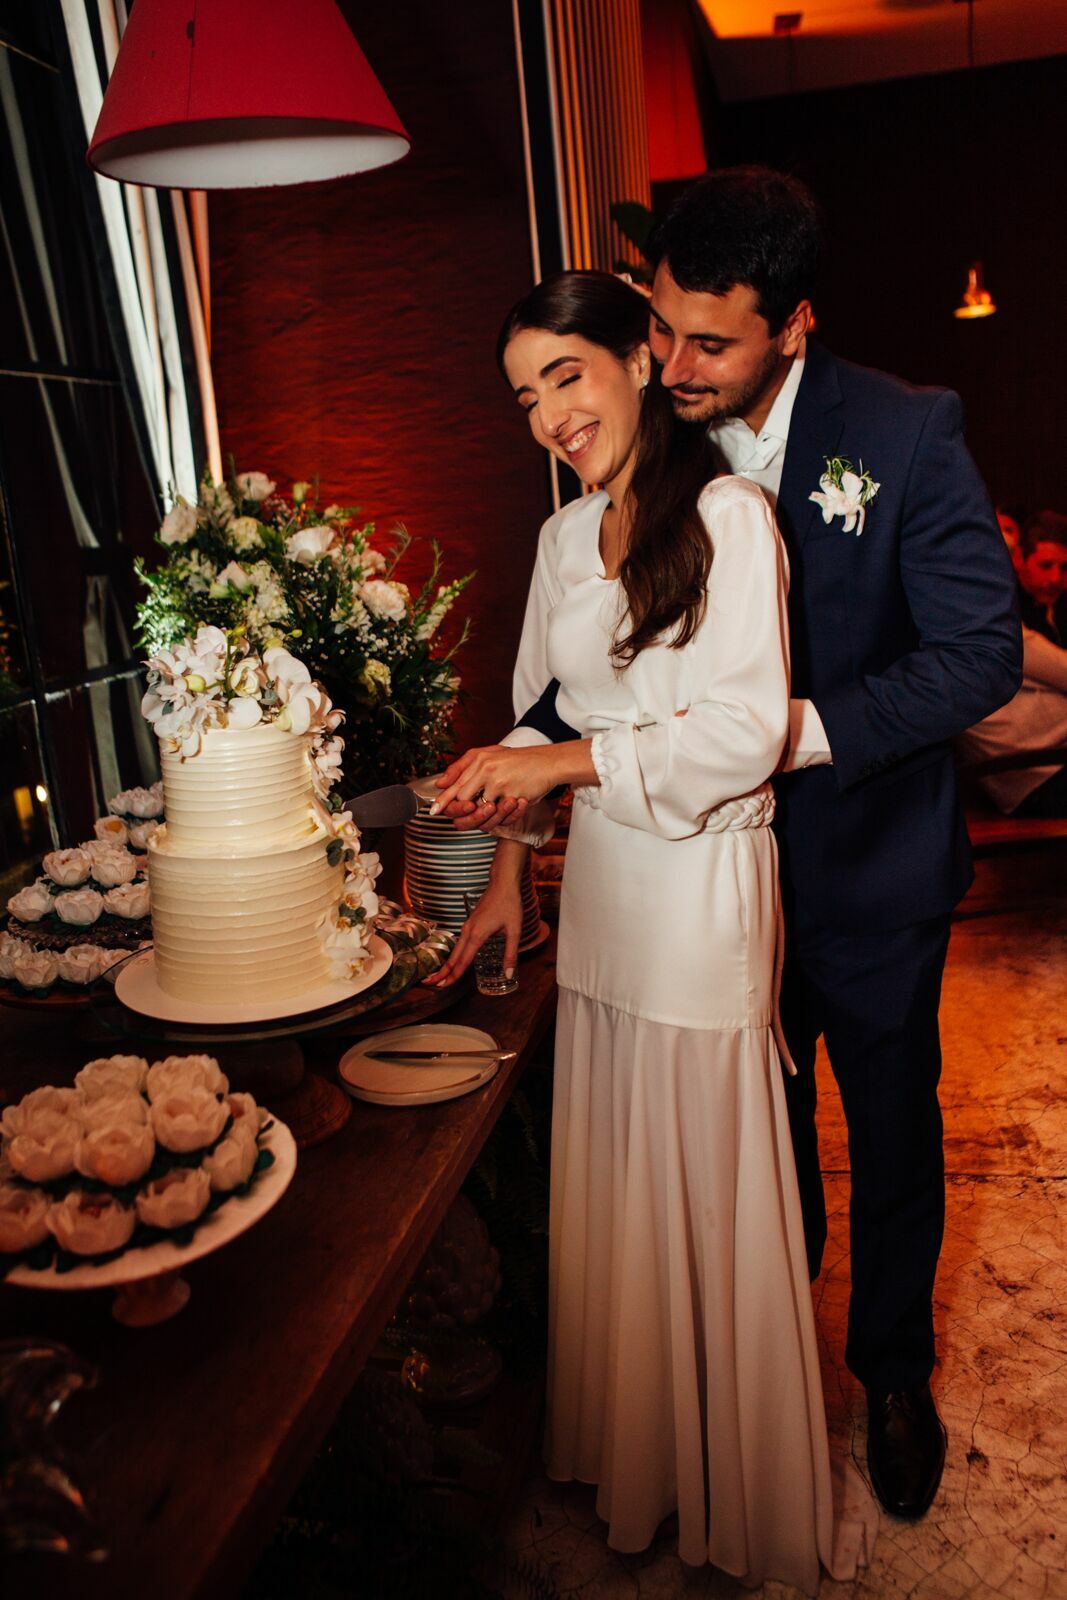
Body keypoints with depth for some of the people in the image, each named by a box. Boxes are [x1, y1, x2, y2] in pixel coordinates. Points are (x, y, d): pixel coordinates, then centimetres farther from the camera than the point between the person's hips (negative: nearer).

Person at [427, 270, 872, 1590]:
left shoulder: (728, 516, -9)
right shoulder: (563, 539, 11)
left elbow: (746, 730, -16)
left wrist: (568, 764, -18)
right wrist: (507, 874, 10)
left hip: (703, 885, -6)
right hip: (599, 887, 6)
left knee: (709, 1193, 7)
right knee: (613, 1191, 14)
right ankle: (635, 1462, 36)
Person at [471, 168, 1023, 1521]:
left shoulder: (906, 433, -16)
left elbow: (981, 654, -19)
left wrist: (805, 729, -29)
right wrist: (531, 743, -16)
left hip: (870, 874, -2)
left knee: (891, 1129, 17)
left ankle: (893, 1372, 43)